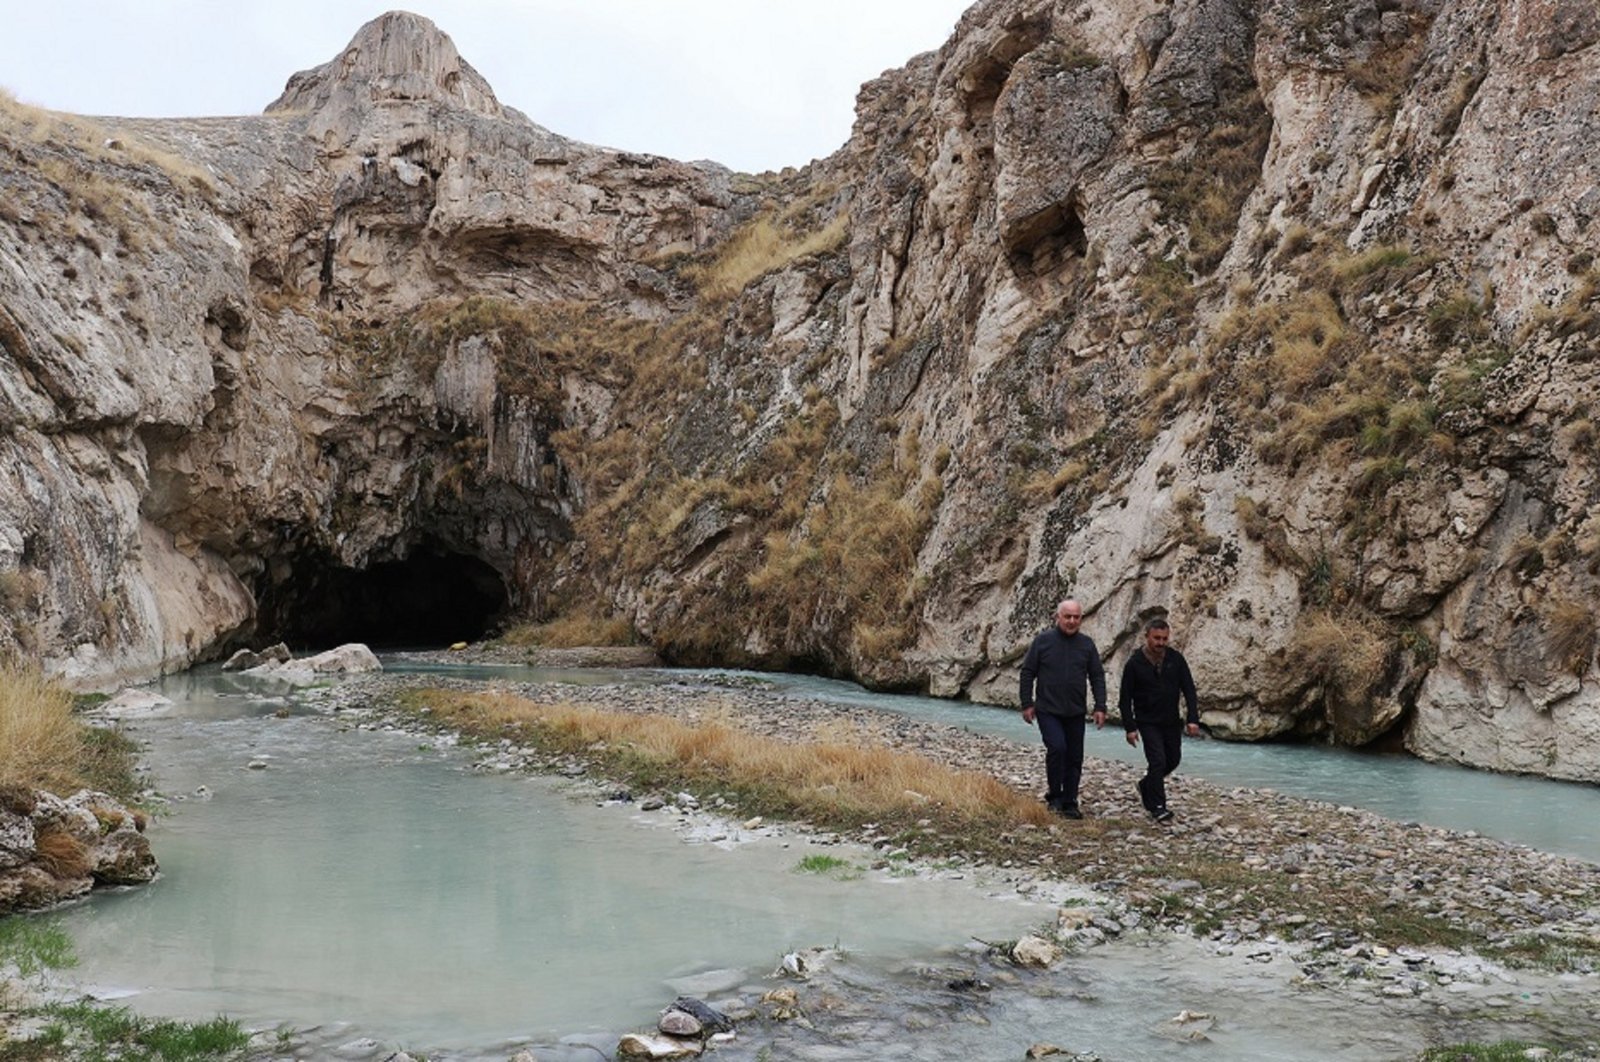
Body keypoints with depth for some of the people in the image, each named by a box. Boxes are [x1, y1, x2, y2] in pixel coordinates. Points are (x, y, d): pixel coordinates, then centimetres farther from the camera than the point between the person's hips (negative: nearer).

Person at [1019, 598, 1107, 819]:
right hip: (1048, 711, -4)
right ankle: (1054, 795, -2)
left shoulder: (1087, 644, 5)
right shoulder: (1043, 640, -4)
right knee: (1057, 748, -20)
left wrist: (1100, 707, 1)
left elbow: (1097, 676, 9)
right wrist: (1027, 704, -3)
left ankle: (1069, 803, 18)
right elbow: (1027, 672, 0)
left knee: (1074, 758, 6)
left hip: (1076, 713, 4)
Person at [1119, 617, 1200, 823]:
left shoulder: (1176, 659, -4)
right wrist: (1130, 727, -12)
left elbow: (1189, 690, -2)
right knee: (1158, 761, -12)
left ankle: (1146, 785, 38)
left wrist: (1193, 719, -11)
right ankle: (1158, 807, -2)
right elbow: (1125, 699, -7)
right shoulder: (1134, 663, -12)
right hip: (1148, 723, -4)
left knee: (1173, 759, 13)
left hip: (1171, 721, 4)